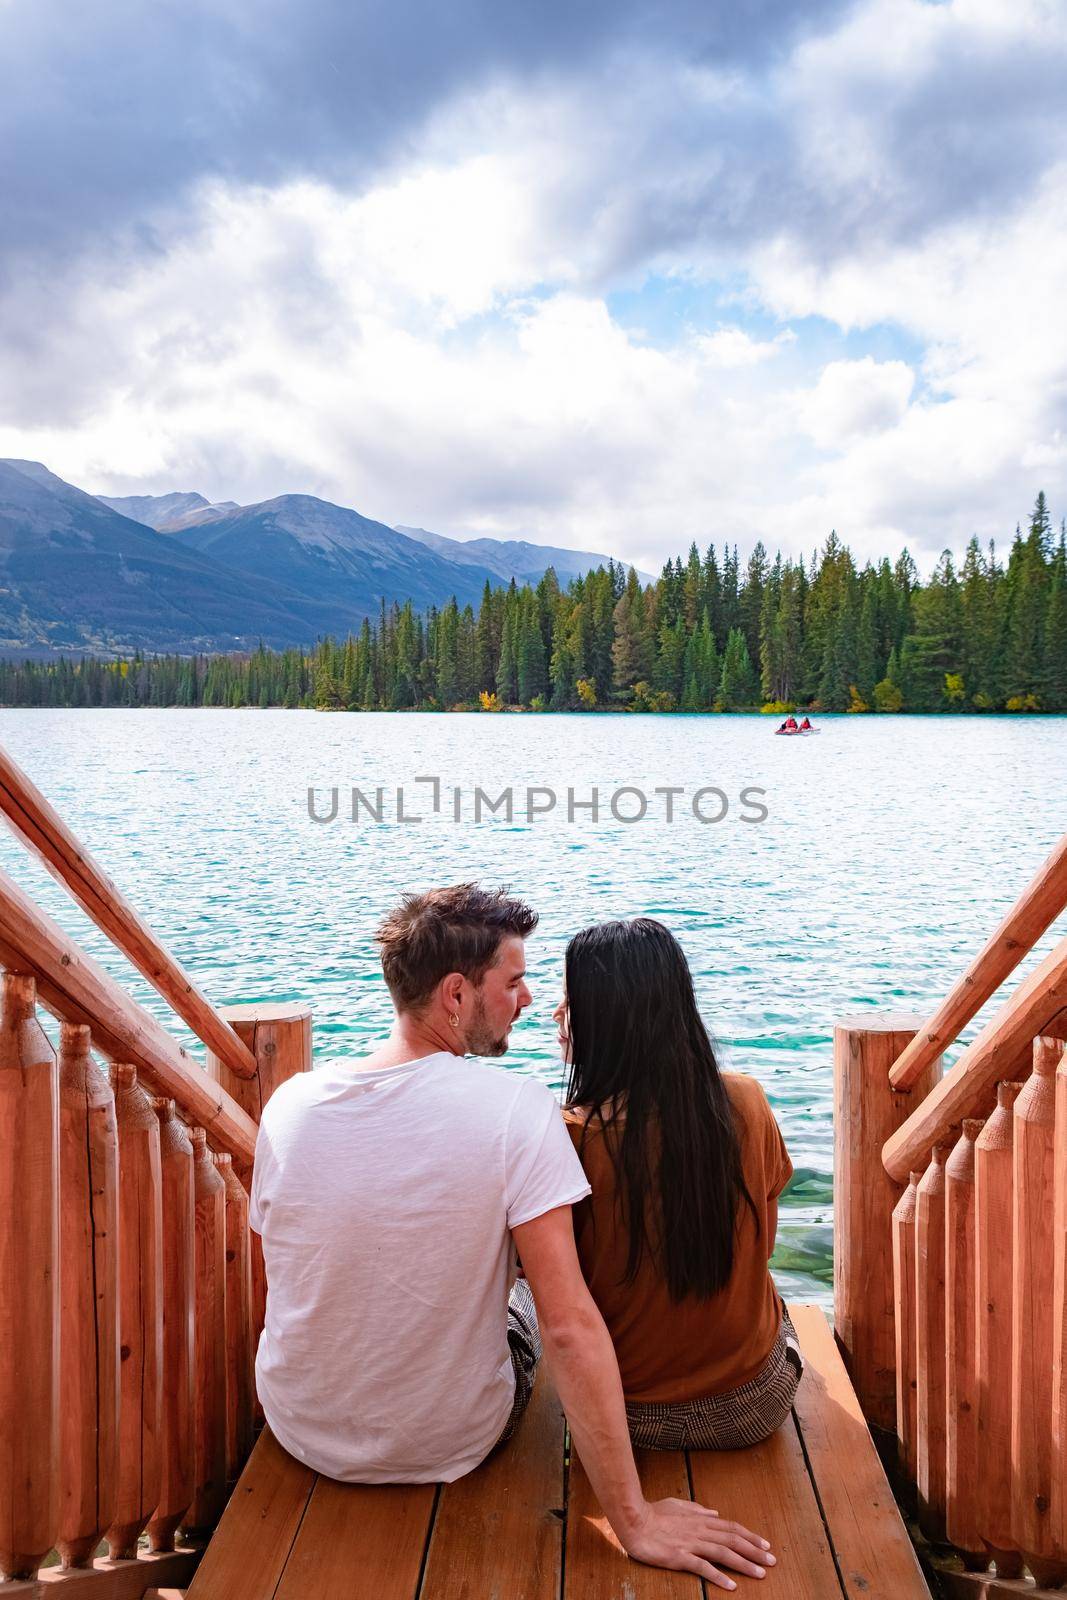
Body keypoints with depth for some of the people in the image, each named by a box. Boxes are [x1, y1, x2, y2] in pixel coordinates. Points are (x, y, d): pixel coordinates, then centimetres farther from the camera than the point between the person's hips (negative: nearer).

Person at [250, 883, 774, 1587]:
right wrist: (635, 1520, -19)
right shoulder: (517, 1108, -26)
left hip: (303, 1434, 3)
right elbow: (569, 1326, -27)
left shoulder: (289, 1103, -14)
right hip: (450, 1447, -2)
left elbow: (296, 1276, 1)